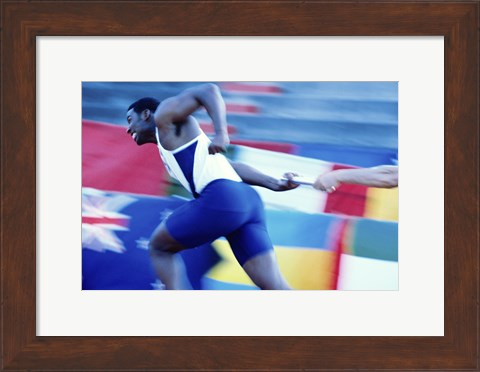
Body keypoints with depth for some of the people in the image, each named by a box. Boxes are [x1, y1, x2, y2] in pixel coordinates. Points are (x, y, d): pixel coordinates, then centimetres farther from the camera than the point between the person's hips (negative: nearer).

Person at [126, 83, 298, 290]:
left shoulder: (164, 115, 13)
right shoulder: (168, 151, 35)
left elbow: (208, 91, -2)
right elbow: (232, 167, 26)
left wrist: (221, 133, -16)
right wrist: (274, 184, 16)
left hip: (221, 198, -8)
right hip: (247, 201, 9)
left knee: (159, 247, 13)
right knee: (274, 286, 1)